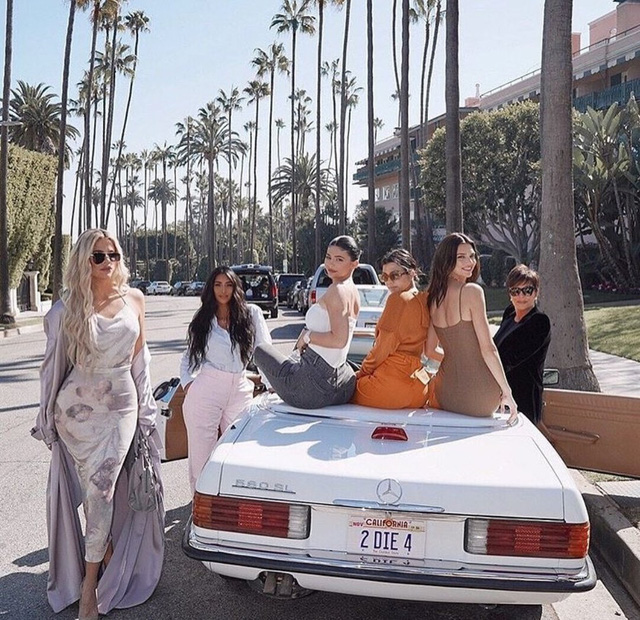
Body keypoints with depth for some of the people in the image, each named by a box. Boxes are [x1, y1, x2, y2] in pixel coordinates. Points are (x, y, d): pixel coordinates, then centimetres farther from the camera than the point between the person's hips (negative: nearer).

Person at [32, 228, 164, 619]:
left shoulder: (134, 299, 4)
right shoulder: (69, 306, -2)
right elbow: (55, 362, 3)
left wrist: (144, 407, 12)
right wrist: (48, 416, 6)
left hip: (121, 405, 1)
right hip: (79, 406, -1)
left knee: (102, 486, -5)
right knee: (97, 488, 5)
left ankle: (90, 585, 7)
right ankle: (107, 559, 29)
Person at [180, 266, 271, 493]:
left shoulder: (251, 313, 2)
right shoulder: (202, 319, 10)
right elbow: (189, 355, 14)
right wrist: (187, 382, 0)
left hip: (240, 391, 0)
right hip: (206, 390, 1)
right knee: (201, 451, 4)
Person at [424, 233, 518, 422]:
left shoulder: (433, 297, 6)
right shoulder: (472, 291, -14)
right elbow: (487, 349, -16)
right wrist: (507, 392, -9)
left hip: (445, 395, 5)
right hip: (480, 398, -4)